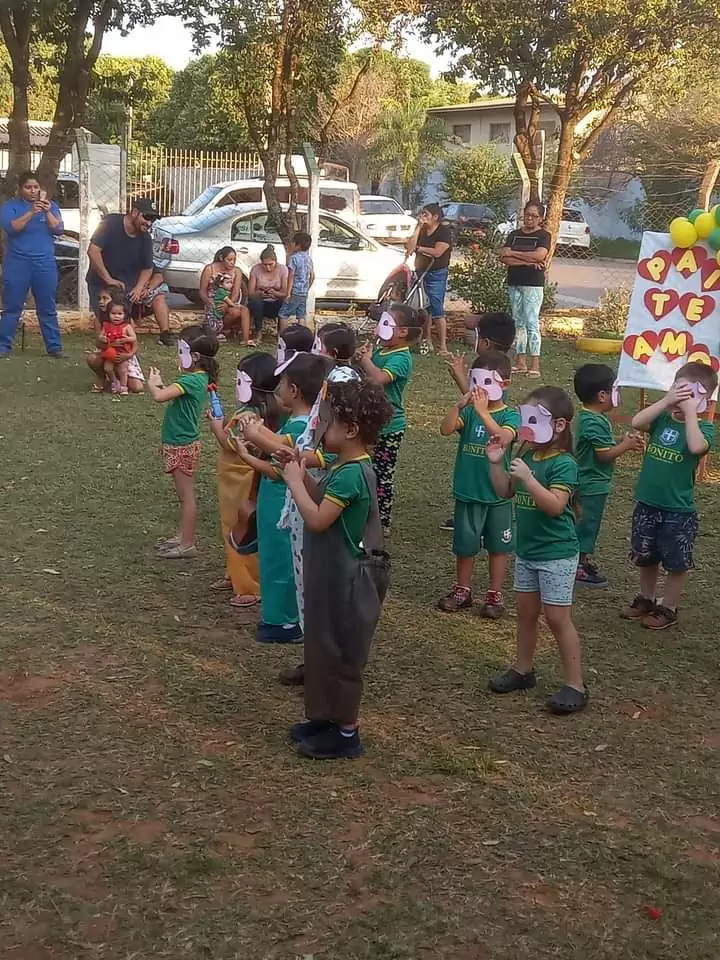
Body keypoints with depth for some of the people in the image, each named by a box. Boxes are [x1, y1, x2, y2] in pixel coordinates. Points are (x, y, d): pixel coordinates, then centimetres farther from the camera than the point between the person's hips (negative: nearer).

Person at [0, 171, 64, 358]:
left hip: (45, 263, 2)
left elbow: (59, 230, -1)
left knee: (48, 308, 3)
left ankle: (54, 347, 7)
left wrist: (47, 212, -17)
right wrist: (31, 212, -24)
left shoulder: (50, 205, 9)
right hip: (17, 263, -1)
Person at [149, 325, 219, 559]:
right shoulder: (199, 377, 6)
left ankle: (187, 545, 6)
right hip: (181, 443, 10)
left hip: (182, 445, -10)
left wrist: (152, 383, -14)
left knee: (186, 495, -1)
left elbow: (159, 397, -32)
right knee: (184, 495, 18)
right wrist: (160, 384, -1)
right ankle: (183, 537, 29)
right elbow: (170, 395, 14)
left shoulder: (191, 380, -24)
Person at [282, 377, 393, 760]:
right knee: (324, 649, 19)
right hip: (332, 574, 10)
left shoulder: (351, 474, -25)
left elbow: (317, 519, -27)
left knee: (340, 654, 2)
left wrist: (294, 482, -17)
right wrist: (303, 474, 3)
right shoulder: (346, 467, 6)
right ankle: (328, 717, 33)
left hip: (346, 579, -10)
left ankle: (347, 733, 14)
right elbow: (324, 502, 13)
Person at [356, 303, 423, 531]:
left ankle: (382, 521, 15)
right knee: (371, 470, 18)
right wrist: (361, 360, -3)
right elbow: (363, 376, 17)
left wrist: (366, 359, -20)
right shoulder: (380, 351, 6)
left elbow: (379, 378, -37)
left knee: (382, 474, 3)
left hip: (388, 426, -8)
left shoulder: (401, 358, -19)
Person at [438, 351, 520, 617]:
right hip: (467, 491, 2)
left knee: (497, 545, 10)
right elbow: (446, 429, -17)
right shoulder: (468, 411, -1)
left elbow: (504, 438, -29)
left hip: (497, 493, -2)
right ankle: (463, 590, 28)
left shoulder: (510, 415, -9)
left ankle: (495, 594, 22)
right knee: (465, 543, 12)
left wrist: (483, 412, -39)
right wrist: (459, 405, -31)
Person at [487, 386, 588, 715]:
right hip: (526, 550, 8)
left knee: (557, 618, -4)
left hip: (557, 554, -8)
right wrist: (496, 463, -3)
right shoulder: (525, 456, 3)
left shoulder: (563, 464, -19)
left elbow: (555, 505, -28)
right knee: (526, 612, 17)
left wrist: (527, 478, -35)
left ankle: (576, 685, 6)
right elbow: (505, 492, 11)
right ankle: (523, 669, 33)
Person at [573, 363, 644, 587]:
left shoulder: (585, 417, 8)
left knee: (586, 522, 20)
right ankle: (580, 568, 9)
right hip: (593, 484, -10)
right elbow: (605, 454, -24)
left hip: (586, 482, 10)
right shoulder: (595, 423, -24)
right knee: (588, 524, 0)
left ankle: (584, 559, 33)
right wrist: (626, 445, -11)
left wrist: (624, 441, 5)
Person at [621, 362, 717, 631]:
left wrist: (690, 412, -26)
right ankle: (646, 599, 40)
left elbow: (696, 447, -31)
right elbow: (637, 423, -18)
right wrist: (666, 401, -22)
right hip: (646, 503, 4)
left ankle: (668, 609, 26)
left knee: (676, 563, 9)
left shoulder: (703, 427, -10)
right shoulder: (662, 417, -1)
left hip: (678, 510, -4)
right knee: (645, 557, 20)